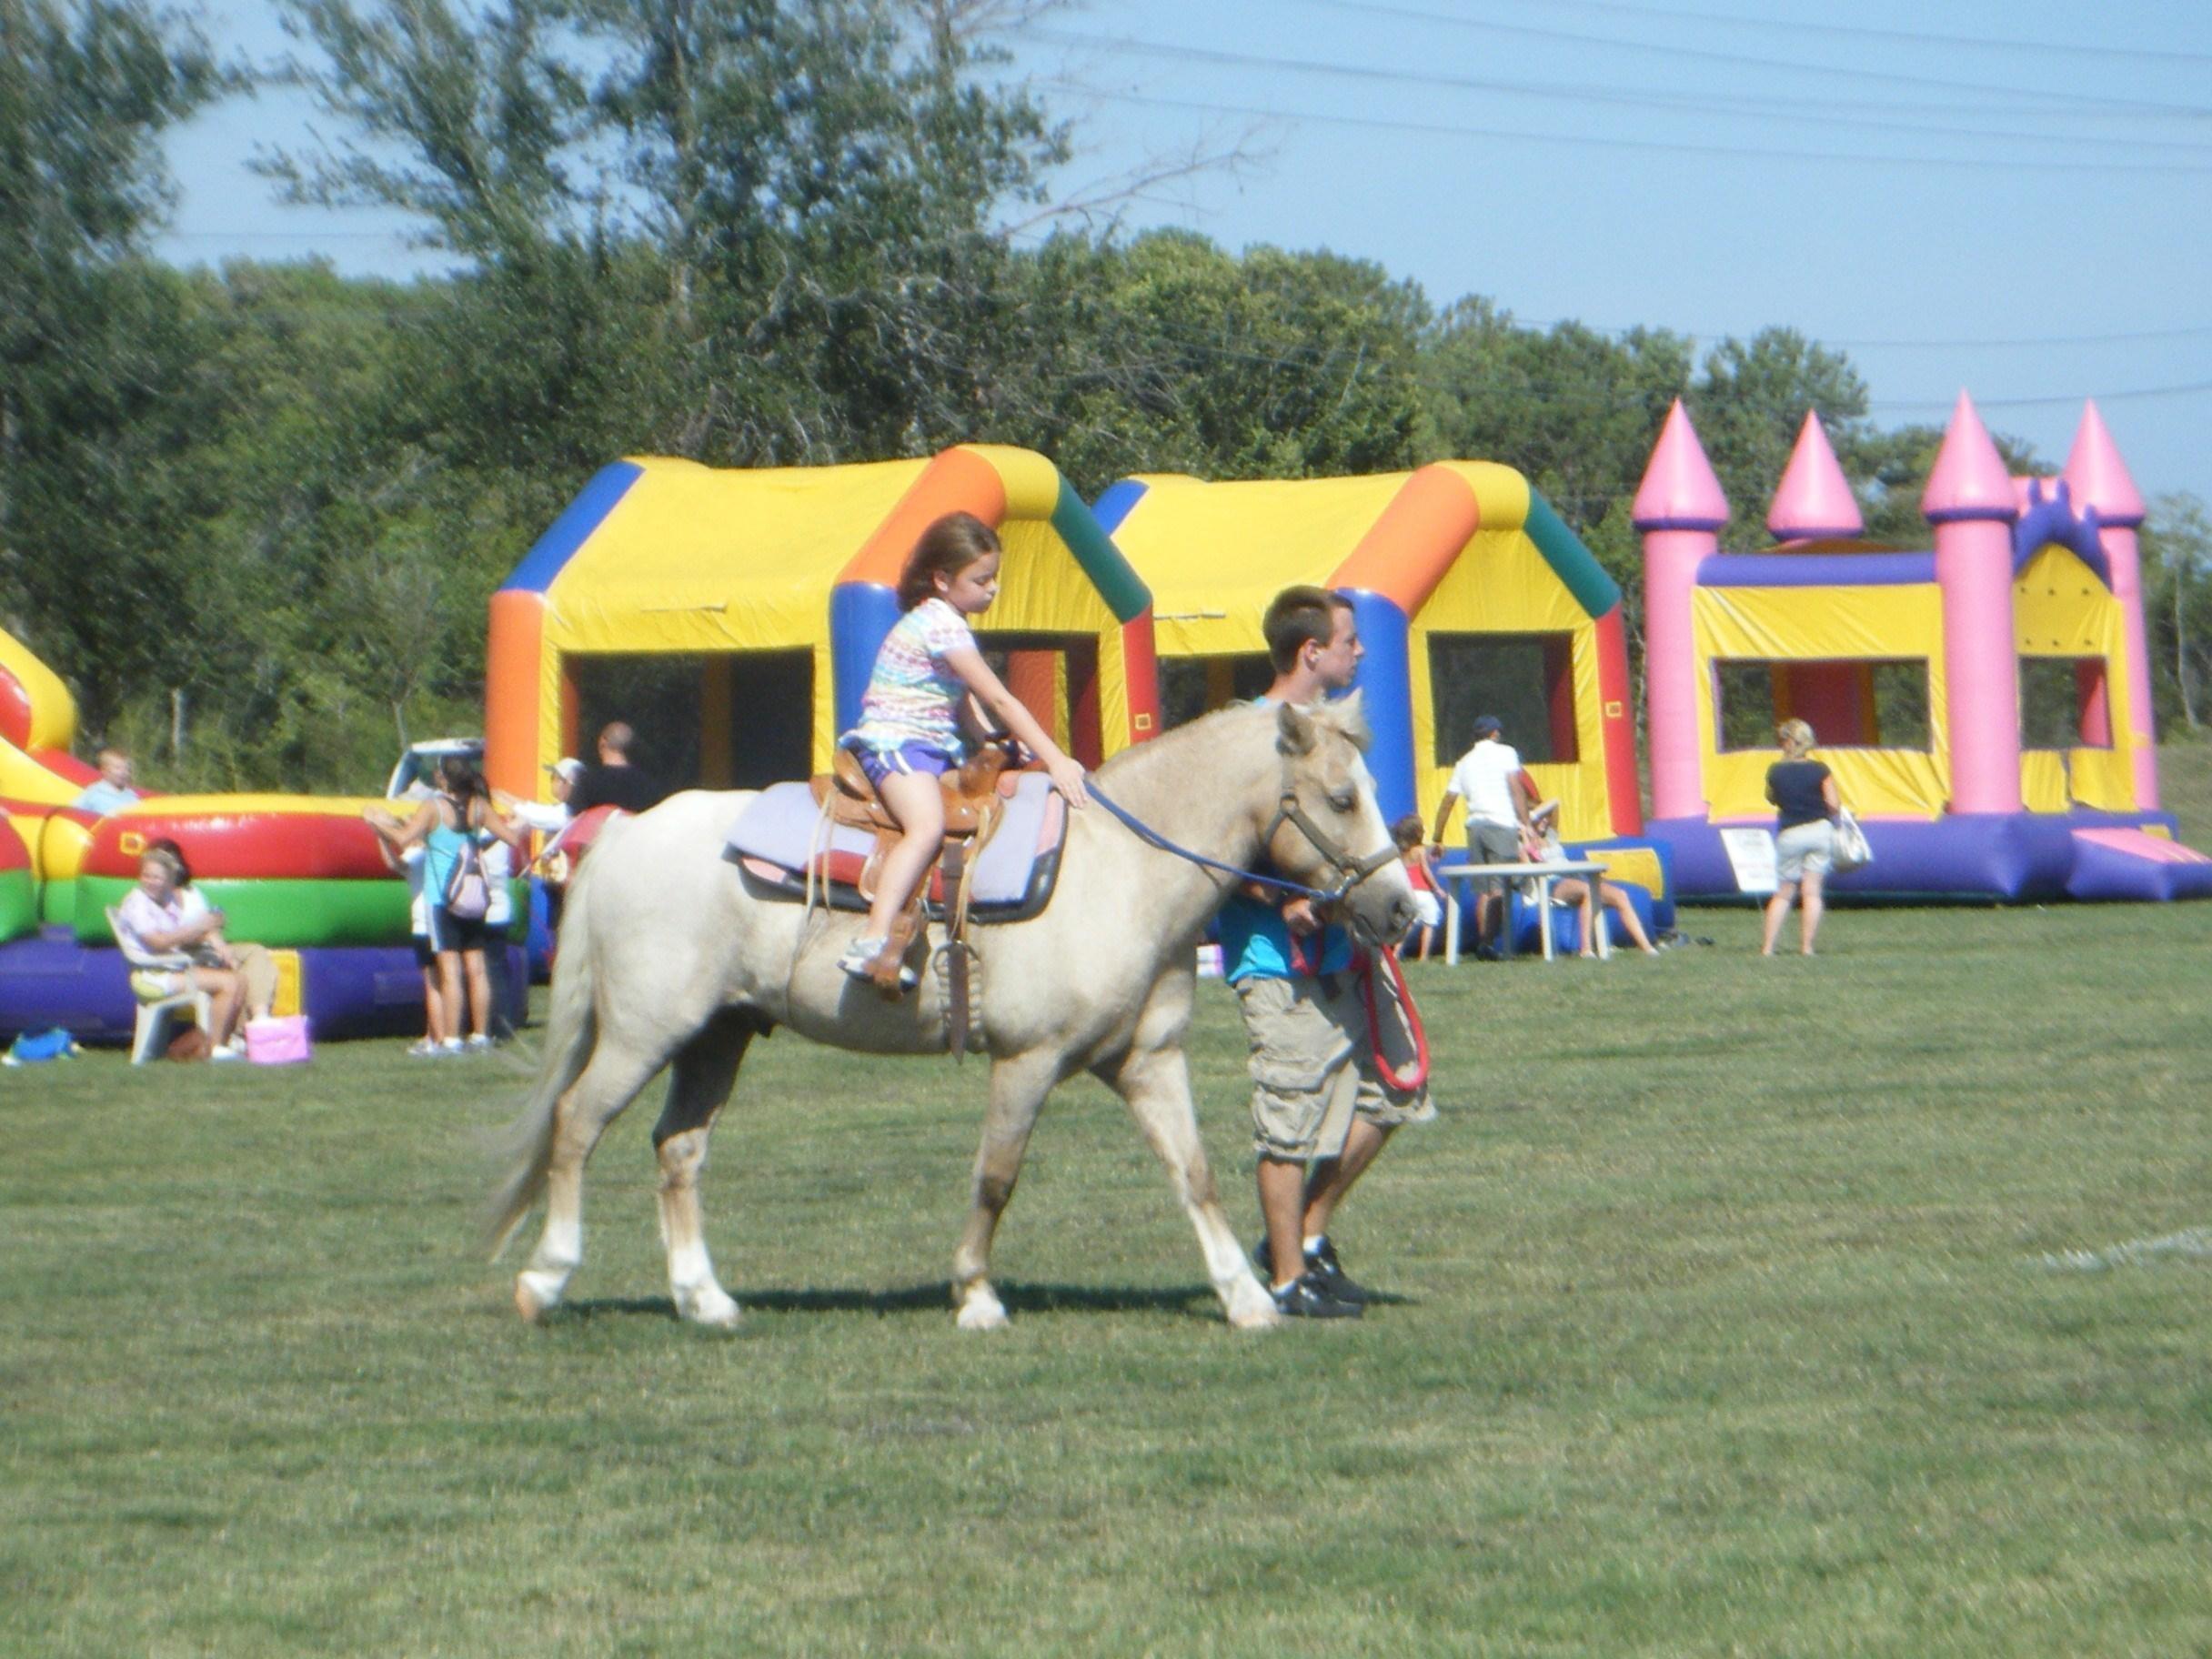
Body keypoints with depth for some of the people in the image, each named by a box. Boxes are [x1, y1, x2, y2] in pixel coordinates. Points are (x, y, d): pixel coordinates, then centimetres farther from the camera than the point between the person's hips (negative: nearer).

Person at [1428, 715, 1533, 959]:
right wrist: (1525, 824, -7)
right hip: (1502, 824, -5)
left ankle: (1483, 941, 5)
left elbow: (1447, 801, 18)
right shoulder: (1505, 753, 5)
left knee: (1484, 890, 10)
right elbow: (1516, 788, -6)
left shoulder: (1465, 762, 19)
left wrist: (1437, 838, 23)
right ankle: (1491, 942, -22)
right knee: (1499, 887, -9)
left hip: (1475, 825, 5)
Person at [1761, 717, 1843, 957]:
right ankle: (1806, 946, -2)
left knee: (1783, 893, 11)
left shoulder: (1775, 772, -3)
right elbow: (1834, 805, -7)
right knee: (1812, 891, 2)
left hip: (1789, 834, 1)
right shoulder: (1820, 770, -7)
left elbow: (1771, 798, 14)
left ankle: (1768, 946, 8)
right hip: (1820, 830, -1)